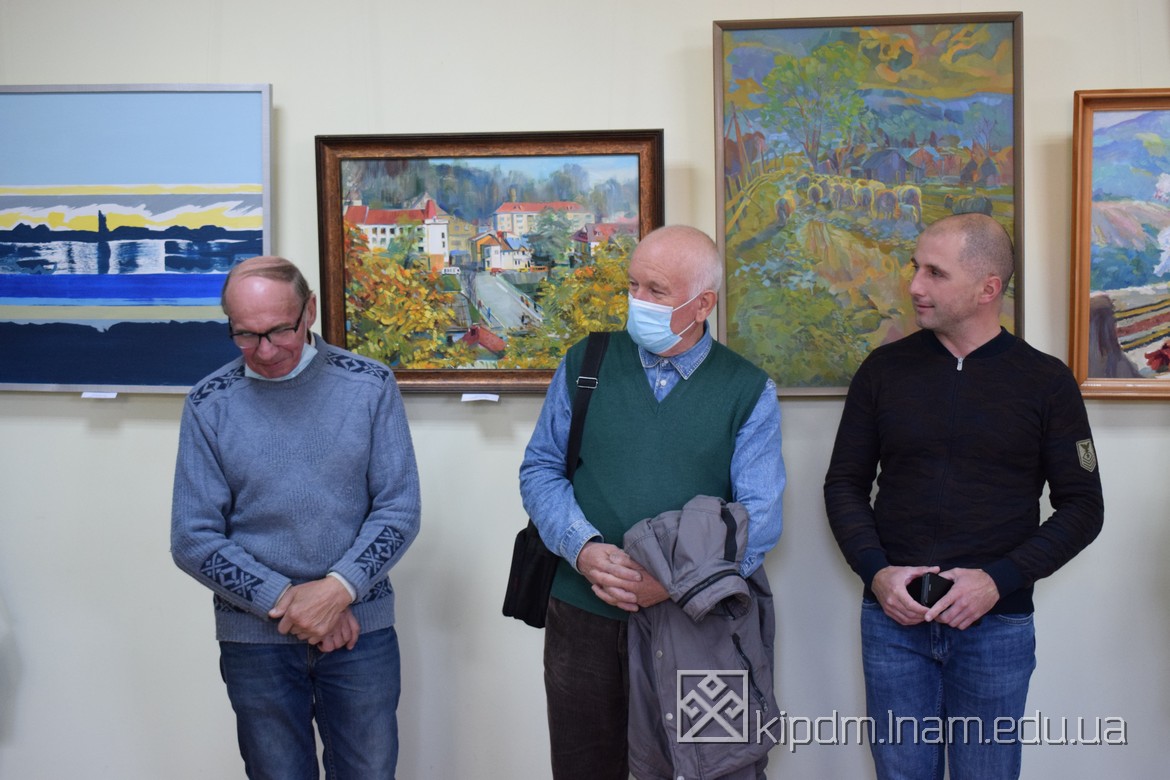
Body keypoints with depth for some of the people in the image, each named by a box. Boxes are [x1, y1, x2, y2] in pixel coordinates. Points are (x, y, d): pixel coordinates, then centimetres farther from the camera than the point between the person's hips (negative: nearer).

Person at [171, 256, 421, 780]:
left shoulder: (370, 386, -4)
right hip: (254, 639, 0)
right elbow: (194, 540, -4)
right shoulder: (209, 404, -3)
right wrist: (287, 601, -13)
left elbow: (399, 510, -4)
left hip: (360, 629, 0)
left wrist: (338, 590, -17)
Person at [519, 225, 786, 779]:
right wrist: (582, 548, -14)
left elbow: (759, 515, -7)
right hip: (582, 615, 1)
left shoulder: (748, 393, -1)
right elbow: (540, 470, 5)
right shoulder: (585, 365, 4)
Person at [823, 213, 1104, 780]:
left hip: (997, 624, -1)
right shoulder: (884, 369, 3)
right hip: (893, 617, 1)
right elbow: (845, 483, 7)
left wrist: (1000, 579, -13)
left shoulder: (1046, 381, -1)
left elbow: (1082, 507, -1)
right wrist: (876, 571, -9)